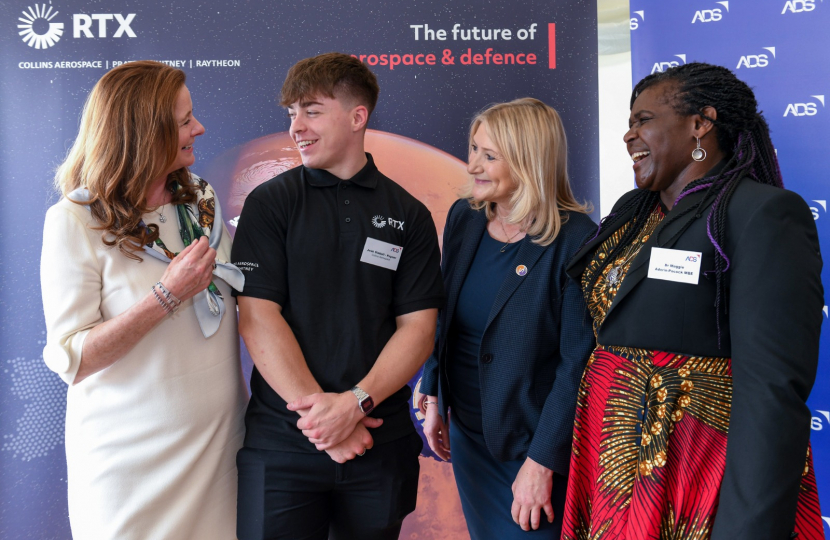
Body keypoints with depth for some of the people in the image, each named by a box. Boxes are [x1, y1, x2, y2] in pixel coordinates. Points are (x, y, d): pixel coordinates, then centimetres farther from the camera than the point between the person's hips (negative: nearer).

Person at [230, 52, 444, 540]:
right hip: (282, 440, -1)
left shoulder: (409, 215, 4)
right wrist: (316, 411, -14)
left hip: (381, 441, 1)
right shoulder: (270, 203, 1)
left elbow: (418, 327, -1)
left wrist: (355, 401, -15)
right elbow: (257, 317, -8)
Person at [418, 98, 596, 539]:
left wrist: (542, 461, -17)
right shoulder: (463, 218, -1)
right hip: (466, 432, 6)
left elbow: (577, 363, -19)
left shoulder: (574, 240, -20)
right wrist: (434, 396, 8)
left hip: (530, 442, -5)